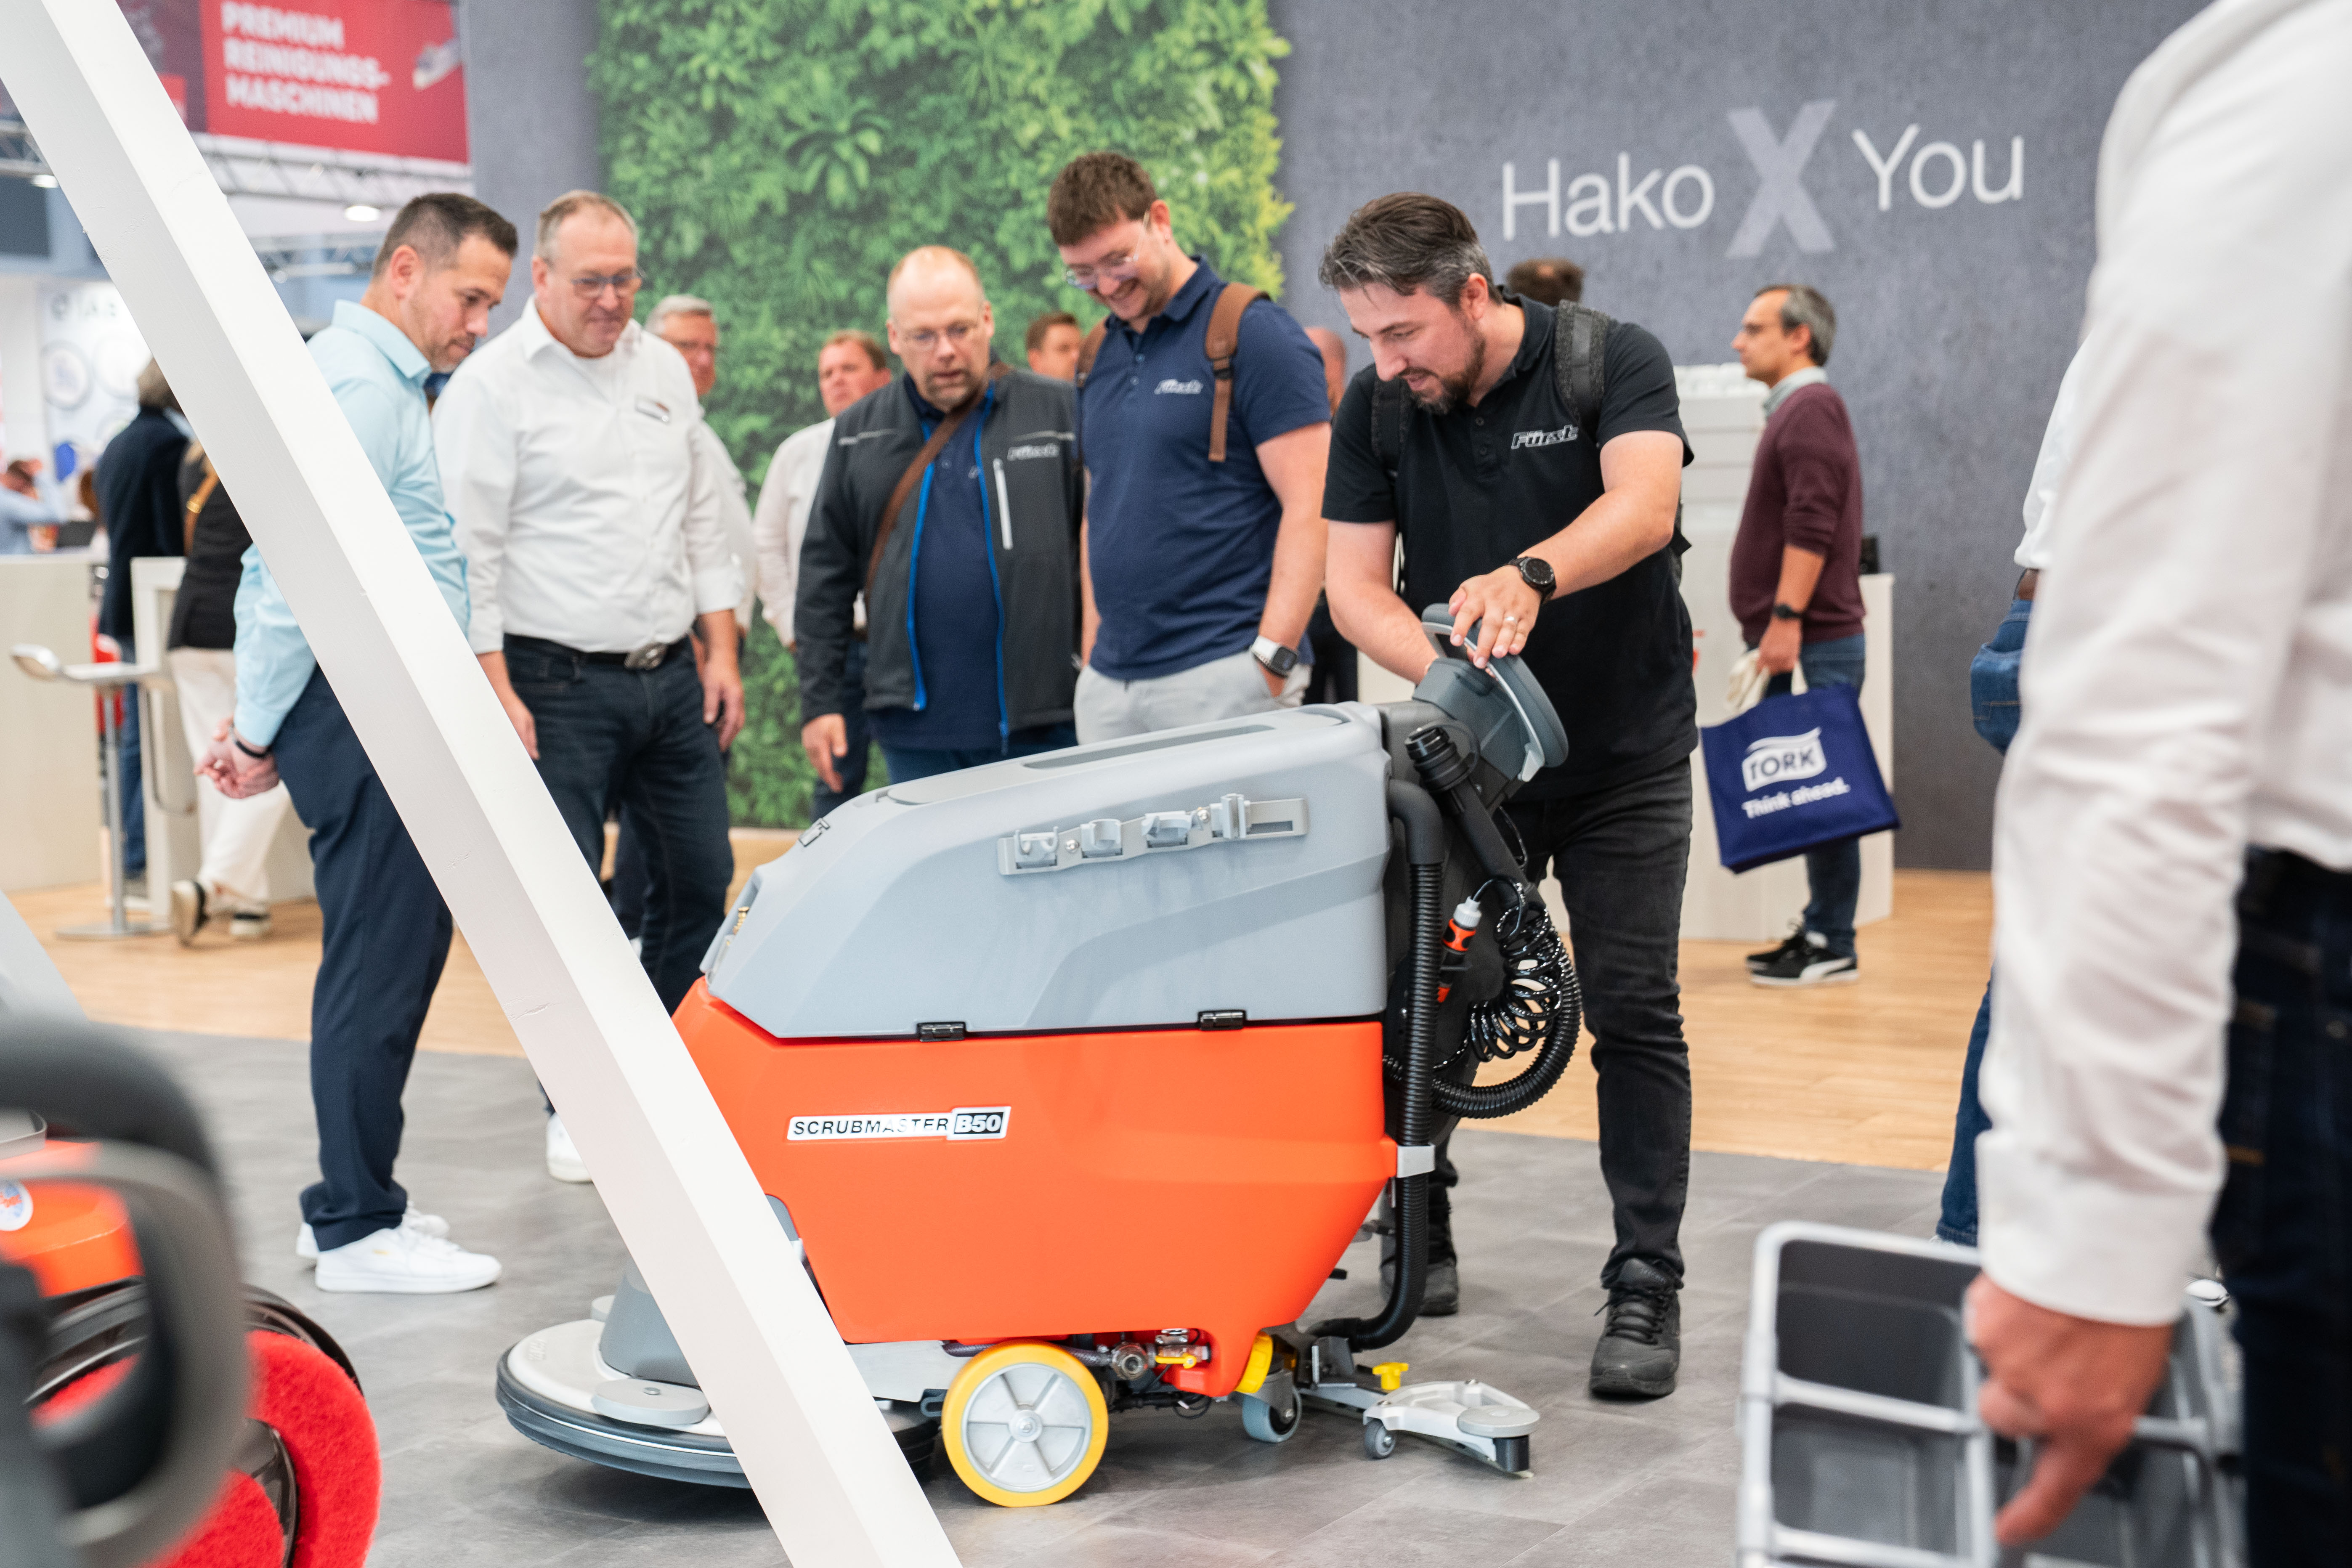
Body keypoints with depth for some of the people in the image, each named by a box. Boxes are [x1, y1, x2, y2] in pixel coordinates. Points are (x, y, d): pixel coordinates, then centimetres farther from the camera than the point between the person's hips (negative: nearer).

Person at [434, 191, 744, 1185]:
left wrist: (721, 653, 11)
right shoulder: (491, 385, -7)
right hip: (559, 685, -6)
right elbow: (469, 552, -10)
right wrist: (496, 694, -15)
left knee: (701, 880, 10)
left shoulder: (662, 369, 13)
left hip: (671, 677, 6)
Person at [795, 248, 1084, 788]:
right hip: (916, 733, 2)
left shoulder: (1059, 412, 2)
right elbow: (825, 576, 13)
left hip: (1042, 725, -2)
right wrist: (819, 701, 7)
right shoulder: (859, 434, 10)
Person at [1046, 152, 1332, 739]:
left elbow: (1310, 508, -12)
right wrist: (1093, 657, 14)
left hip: (1220, 675, -6)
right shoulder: (1097, 357, 16)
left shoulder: (1251, 333, -6)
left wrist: (1270, 662, -18)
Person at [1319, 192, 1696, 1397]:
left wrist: (1527, 579, -51)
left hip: (1624, 755, -3)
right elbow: (1354, 584, -7)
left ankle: (1646, 1287, 3)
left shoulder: (1612, 362, -14)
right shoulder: (1374, 411, -4)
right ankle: (1417, 1232, 26)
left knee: (1633, 1012, -5)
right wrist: (1448, 672, -26)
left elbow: (1642, 503, -31)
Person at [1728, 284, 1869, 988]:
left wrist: (1786, 618, -23)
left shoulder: (1812, 407, -11)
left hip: (1812, 640, -10)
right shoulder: (1795, 409, 21)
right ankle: (1820, 930, 15)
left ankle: (1833, 948, -3)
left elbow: (1811, 526, -20)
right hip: (1796, 639, 10)